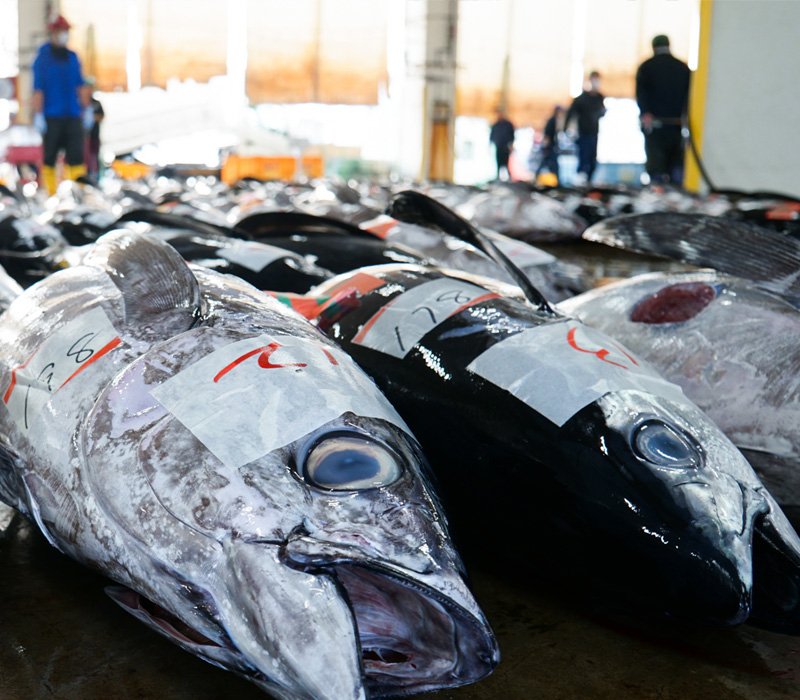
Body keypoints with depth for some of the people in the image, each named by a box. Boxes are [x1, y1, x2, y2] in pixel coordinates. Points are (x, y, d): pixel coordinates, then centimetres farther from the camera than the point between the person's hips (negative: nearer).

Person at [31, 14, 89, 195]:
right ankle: (51, 193, 8)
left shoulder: (72, 57, 13)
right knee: (49, 158, 2)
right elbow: (38, 90, -6)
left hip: (73, 115, 4)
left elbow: (81, 86, 17)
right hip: (51, 117, -4)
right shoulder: (43, 58, -2)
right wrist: (38, 114, -11)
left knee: (76, 154, -5)